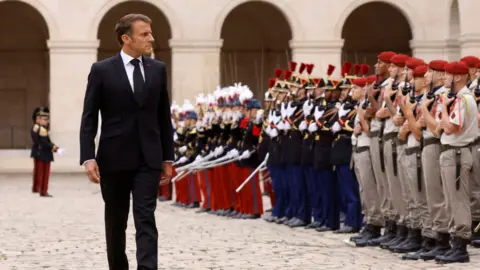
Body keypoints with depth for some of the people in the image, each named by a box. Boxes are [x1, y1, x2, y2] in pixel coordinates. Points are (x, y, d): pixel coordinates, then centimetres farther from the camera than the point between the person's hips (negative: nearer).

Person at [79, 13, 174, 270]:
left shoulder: (158, 69, 7)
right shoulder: (102, 70, -3)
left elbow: (164, 116, 11)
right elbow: (89, 118, -5)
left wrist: (168, 157, 8)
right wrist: (88, 157, -14)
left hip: (148, 159, 1)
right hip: (114, 158, -1)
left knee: (146, 219, -9)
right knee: (116, 222, 10)